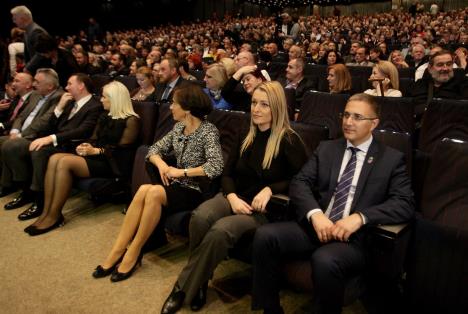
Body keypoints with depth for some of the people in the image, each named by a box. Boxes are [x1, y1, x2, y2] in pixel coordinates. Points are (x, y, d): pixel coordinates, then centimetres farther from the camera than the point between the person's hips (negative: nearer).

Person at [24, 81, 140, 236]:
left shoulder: (131, 120, -5)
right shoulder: (105, 117, 21)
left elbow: (121, 149, -12)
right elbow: (94, 140, 19)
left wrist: (96, 151, -17)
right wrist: (86, 146, -3)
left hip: (112, 163, -8)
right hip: (95, 157, 8)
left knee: (65, 162, -28)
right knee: (54, 159, -17)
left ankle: (54, 216, -19)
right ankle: (47, 212, -21)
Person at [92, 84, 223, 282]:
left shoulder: (208, 131, -11)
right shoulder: (179, 127, 10)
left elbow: (216, 167, -24)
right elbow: (154, 149, 13)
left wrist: (181, 172, -19)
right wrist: (162, 165, -9)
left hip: (196, 191, -6)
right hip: (177, 186, 6)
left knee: (154, 192, -31)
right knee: (144, 190, -25)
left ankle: (132, 254, -16)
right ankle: (117, 252, -20)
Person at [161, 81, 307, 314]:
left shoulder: (289, 140, -5)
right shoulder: (247, 137, 11)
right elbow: (227, 174, 11)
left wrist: (270, 189, -19)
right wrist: (232, 197, -9)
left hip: (265, 208, -4)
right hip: (236, 198, 5)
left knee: (221, 230, -32)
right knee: (199, 216, -28)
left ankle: (184, 287, -11)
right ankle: (199, 281, -9)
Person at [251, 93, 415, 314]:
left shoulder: (392, 159, 6)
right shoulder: (326, 149, 15)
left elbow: (405, 204, -5)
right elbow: (299, 182, 4)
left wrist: (360, 217, -21)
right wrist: (315, 214, -17)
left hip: (354, 237, -3)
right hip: (315, 226, 4)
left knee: (325, 261, -36)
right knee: (264, 235, -21)